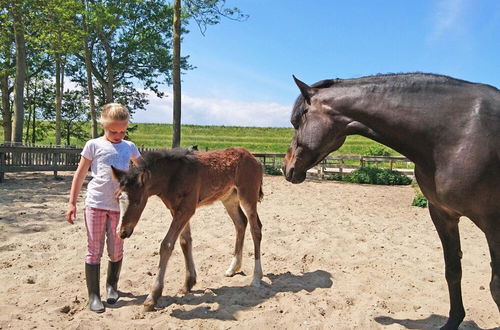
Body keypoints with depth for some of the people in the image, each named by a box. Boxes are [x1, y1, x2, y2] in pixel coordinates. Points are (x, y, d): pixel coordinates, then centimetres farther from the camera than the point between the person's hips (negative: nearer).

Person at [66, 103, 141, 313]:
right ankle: (93, 295, 11)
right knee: (94, 250, 2)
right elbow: (80, 175, 4)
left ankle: (112, 286, 31)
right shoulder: (94, 145, 0)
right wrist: (72, 203, 2)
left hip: (120, 206, 2)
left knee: (116, 250, 9)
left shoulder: (129, 147, 8)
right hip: (95, 204, -2)